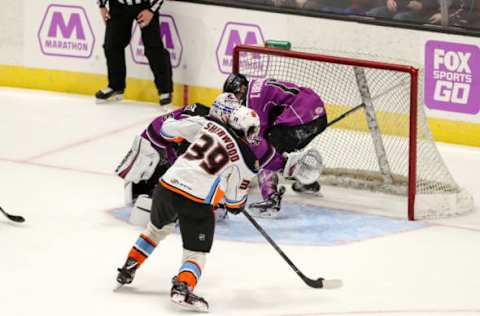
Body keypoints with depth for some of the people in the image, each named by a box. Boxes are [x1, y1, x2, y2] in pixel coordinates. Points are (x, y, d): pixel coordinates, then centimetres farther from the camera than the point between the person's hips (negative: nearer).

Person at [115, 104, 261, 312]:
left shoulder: (210, 125, 7)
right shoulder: (247, 160, 0)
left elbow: (169, 129, 12)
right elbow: (234, 199, 6)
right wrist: (237, 204, 30)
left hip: (167, 186, 5)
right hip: (196, 202, -5)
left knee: (157, 228, 32)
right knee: (196, 253, 7)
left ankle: (127, 271, 38)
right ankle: (182, 288, -19)